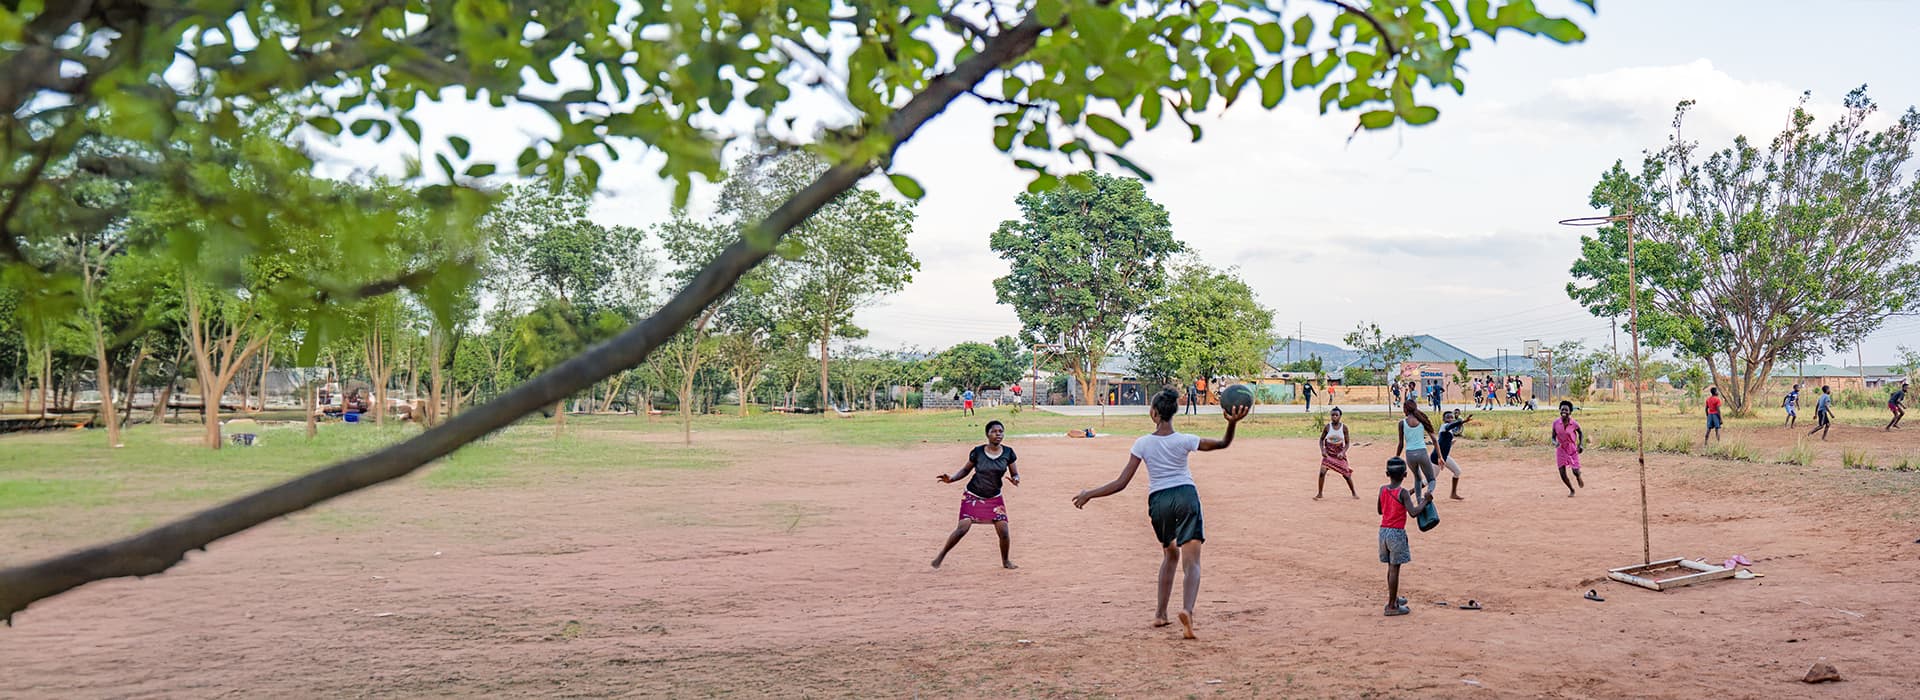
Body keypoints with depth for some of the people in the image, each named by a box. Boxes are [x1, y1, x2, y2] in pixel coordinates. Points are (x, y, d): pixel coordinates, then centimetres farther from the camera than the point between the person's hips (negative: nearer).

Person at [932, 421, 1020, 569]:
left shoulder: (1008, 453, -4)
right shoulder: (977, 451, -8)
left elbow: (1015, 474, 3)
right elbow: (966, 470, 4)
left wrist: (1015, 479, -21)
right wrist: (951, 479, -12)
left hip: (994, 498, 2)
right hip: (972, 496, -2)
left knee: (1003, 531, -6)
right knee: (963, 528, -16)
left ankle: (1005, 561, 20)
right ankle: (941, 555, 3)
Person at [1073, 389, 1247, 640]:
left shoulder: (1143, 444, -6)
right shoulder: (1184, 441, -7)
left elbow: (1121, 483, -7)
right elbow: (1224, 443, 0)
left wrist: (1089, 494, 3)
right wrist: (1232, 423, -17)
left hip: (1159, 501, 2)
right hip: (1186, 496, -2)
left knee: (1170, 554, 24)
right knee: (1192, 561, -4)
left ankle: (1160, 614, 25)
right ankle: (1187, 610, -30)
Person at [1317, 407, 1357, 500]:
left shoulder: (1344, 427, -8)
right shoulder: (1328, 426, -9)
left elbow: (1347, 443, -3)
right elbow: (1321, 439, 3)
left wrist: (1343, 452, -18)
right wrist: (1322, 450, -11)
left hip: (1339, 453, 0)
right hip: (1328, 453, 0)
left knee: (1346, 474, 2)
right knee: (1322, 471, -15)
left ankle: (1354, 492, 22)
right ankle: (1320, 493, -1)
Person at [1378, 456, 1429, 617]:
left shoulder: (1383, 489, 4)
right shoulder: (1403, 493, -13)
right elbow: (1413, 511, -24)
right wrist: (1425, 501, -6)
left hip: (1383, 531, 6)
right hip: (1397, 533, -6)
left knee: (1391, 567, 19)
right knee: (1395, 569, -1)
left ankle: (1393, 598, 32)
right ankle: (1392, 606, 1)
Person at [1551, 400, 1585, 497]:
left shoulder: (1574, 424, -15)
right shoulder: (1556, 423, -11)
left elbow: (1581, 433, 4)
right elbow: (1553, 437, -3)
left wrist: (1581, 444, -8)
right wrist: (1555, 442, -25)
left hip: (1572, 450, -1)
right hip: (1561, 450, 1)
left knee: (1575, 471, 1)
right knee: (1562, 474, -2)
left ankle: (1579, 477, 42)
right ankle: (1571, 490, 25)